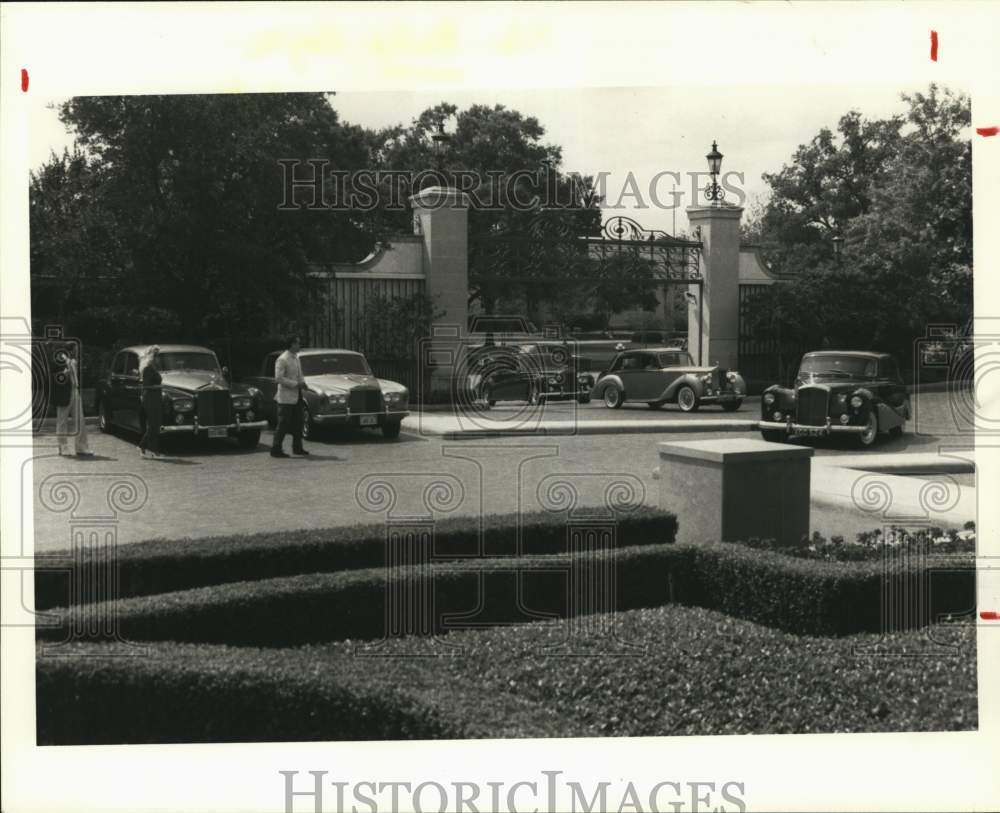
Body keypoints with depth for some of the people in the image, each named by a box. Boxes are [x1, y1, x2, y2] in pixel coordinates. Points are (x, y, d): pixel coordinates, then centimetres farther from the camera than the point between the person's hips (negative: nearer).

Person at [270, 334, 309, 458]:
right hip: (286, 397, -8)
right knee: (283, 425, -5)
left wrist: (302, 383, 2)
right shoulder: (282, 360, -15)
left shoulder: (296, 358, 12)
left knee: (297, 424, 13)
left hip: (296, 396, 8)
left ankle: (297, 448, 23)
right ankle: (276, 449, 2)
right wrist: (295, 384, -21)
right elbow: (278, 378, -21)